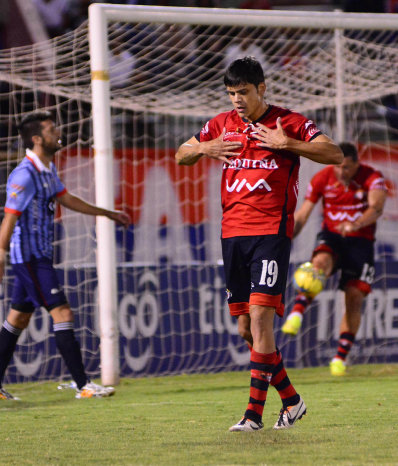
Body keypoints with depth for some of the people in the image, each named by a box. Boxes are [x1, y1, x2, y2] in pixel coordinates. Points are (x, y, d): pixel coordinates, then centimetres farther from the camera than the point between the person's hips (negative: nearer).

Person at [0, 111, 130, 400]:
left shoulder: (48, 170, 12)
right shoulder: (25, 175, -19)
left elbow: (66, 199, 26)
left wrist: (107, 213, 34)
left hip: (39, 256, 10)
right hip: (29, 255, -10)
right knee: (62, 313, -12)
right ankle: (83, 385, -12)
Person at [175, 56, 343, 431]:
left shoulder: (288, 123, -2)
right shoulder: (221, 125, 12)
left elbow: (334, 154, -9)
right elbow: (180, 156, 24)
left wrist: (287, 144, -19)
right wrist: (204, 149, 1)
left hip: (271, 232, -6)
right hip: (232, 233, 6)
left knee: (259, 317, -16)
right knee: (246, 328, 6)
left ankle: (254, 413, -14)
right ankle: (291, 400, 21)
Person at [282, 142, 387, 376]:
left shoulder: (372, 178, -14)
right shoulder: (322, 179, -6)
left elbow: (377, 208, -33)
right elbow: (302, 216, -1)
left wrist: (354, 225, -52)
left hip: (361, 241, -1)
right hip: (331, 237, 1)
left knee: (355, 297, -8)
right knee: (321, 262, -34)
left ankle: (341, 357, 0)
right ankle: (296, 315, -44)